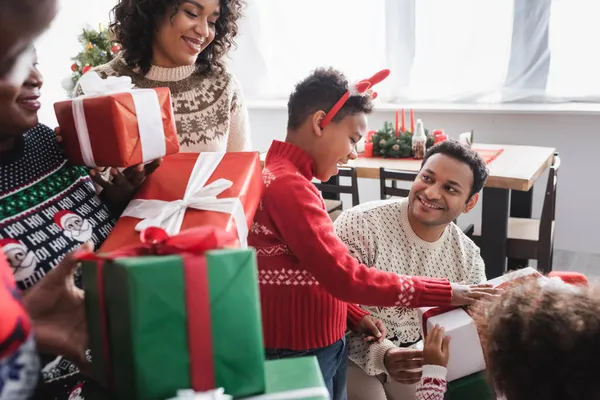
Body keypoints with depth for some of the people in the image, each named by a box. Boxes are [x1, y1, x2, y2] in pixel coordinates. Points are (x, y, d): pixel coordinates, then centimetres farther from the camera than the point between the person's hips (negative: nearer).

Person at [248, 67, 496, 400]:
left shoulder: (285, 177, 9)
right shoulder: (287, 185, -24)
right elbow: (344, 277, -26)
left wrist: (354, 316, 1)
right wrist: (443, 294, -20)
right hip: (296, 357, -9)